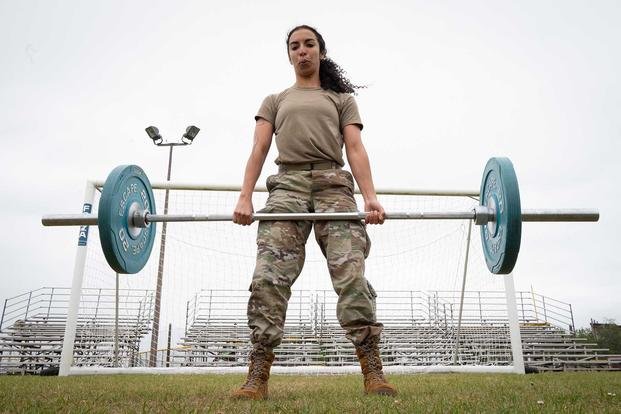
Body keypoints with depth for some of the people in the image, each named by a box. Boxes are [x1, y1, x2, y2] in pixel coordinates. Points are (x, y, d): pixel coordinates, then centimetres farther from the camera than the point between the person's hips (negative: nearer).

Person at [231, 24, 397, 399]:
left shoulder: (342, 99, 25)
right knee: (269, 277, -15)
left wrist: (370, 197, -9)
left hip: (333, 185, -1)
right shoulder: (275, 101, 28)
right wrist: (245, 197, -5)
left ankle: (373, 372, -16)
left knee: (352, 274, -17)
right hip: (287, 185, 1)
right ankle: (258, 376, -16)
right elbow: (259, 150, 13)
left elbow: (355, 150, 9)